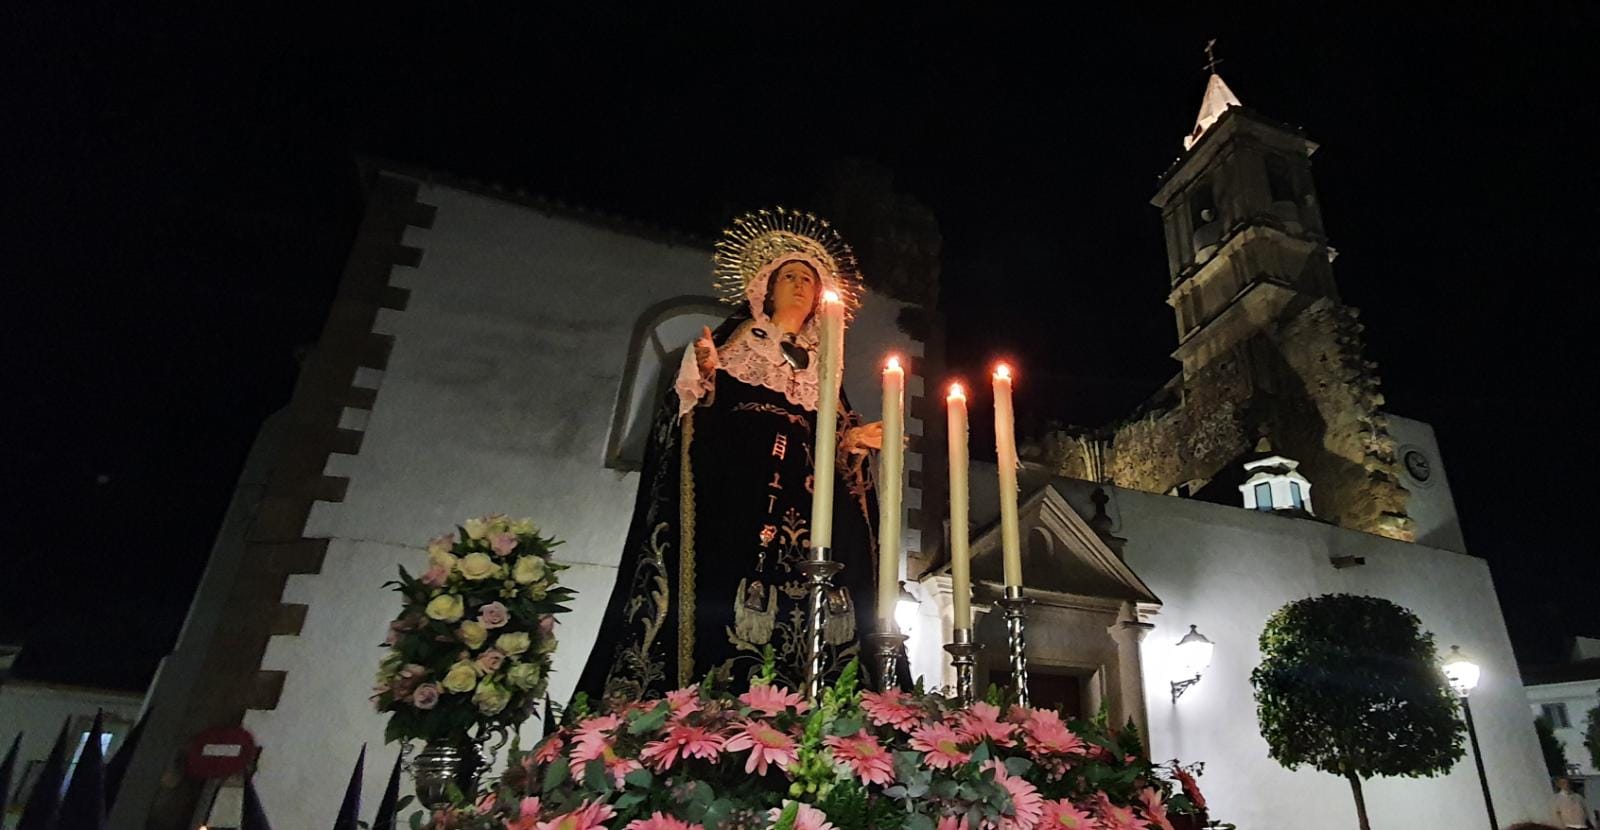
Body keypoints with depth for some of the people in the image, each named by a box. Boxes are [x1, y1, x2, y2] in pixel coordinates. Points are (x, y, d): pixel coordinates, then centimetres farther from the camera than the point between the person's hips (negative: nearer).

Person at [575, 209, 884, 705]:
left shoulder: (819, 363, 23)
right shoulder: (734, 343, 13)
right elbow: (690, 412, 3)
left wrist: (851, 441, 3)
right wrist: (703, 377, -16)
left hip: (799, 504, 4)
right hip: (732, 495, -3)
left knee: (794, 608, -9)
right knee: (725, 596, -16)